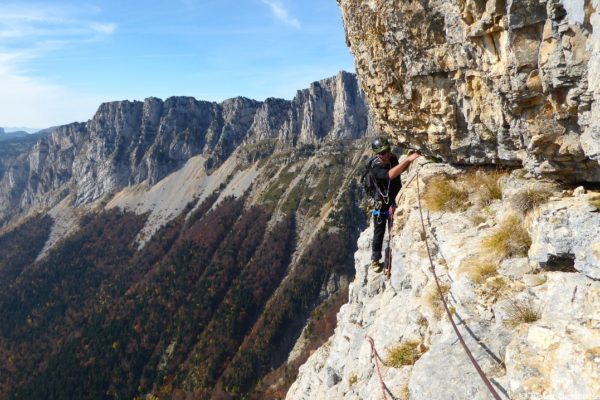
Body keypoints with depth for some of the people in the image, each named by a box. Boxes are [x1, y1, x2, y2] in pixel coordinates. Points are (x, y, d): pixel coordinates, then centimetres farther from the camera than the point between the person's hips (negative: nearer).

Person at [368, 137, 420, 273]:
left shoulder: (393, 158, -10)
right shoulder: (375, 167, -28)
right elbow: (389, 175, -48)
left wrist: (408, 161, -8)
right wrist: (407, 160, -51)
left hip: (396, 201, 4)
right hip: (382, 204, -4)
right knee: (379, 232, 9)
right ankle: (375, 260, 28)